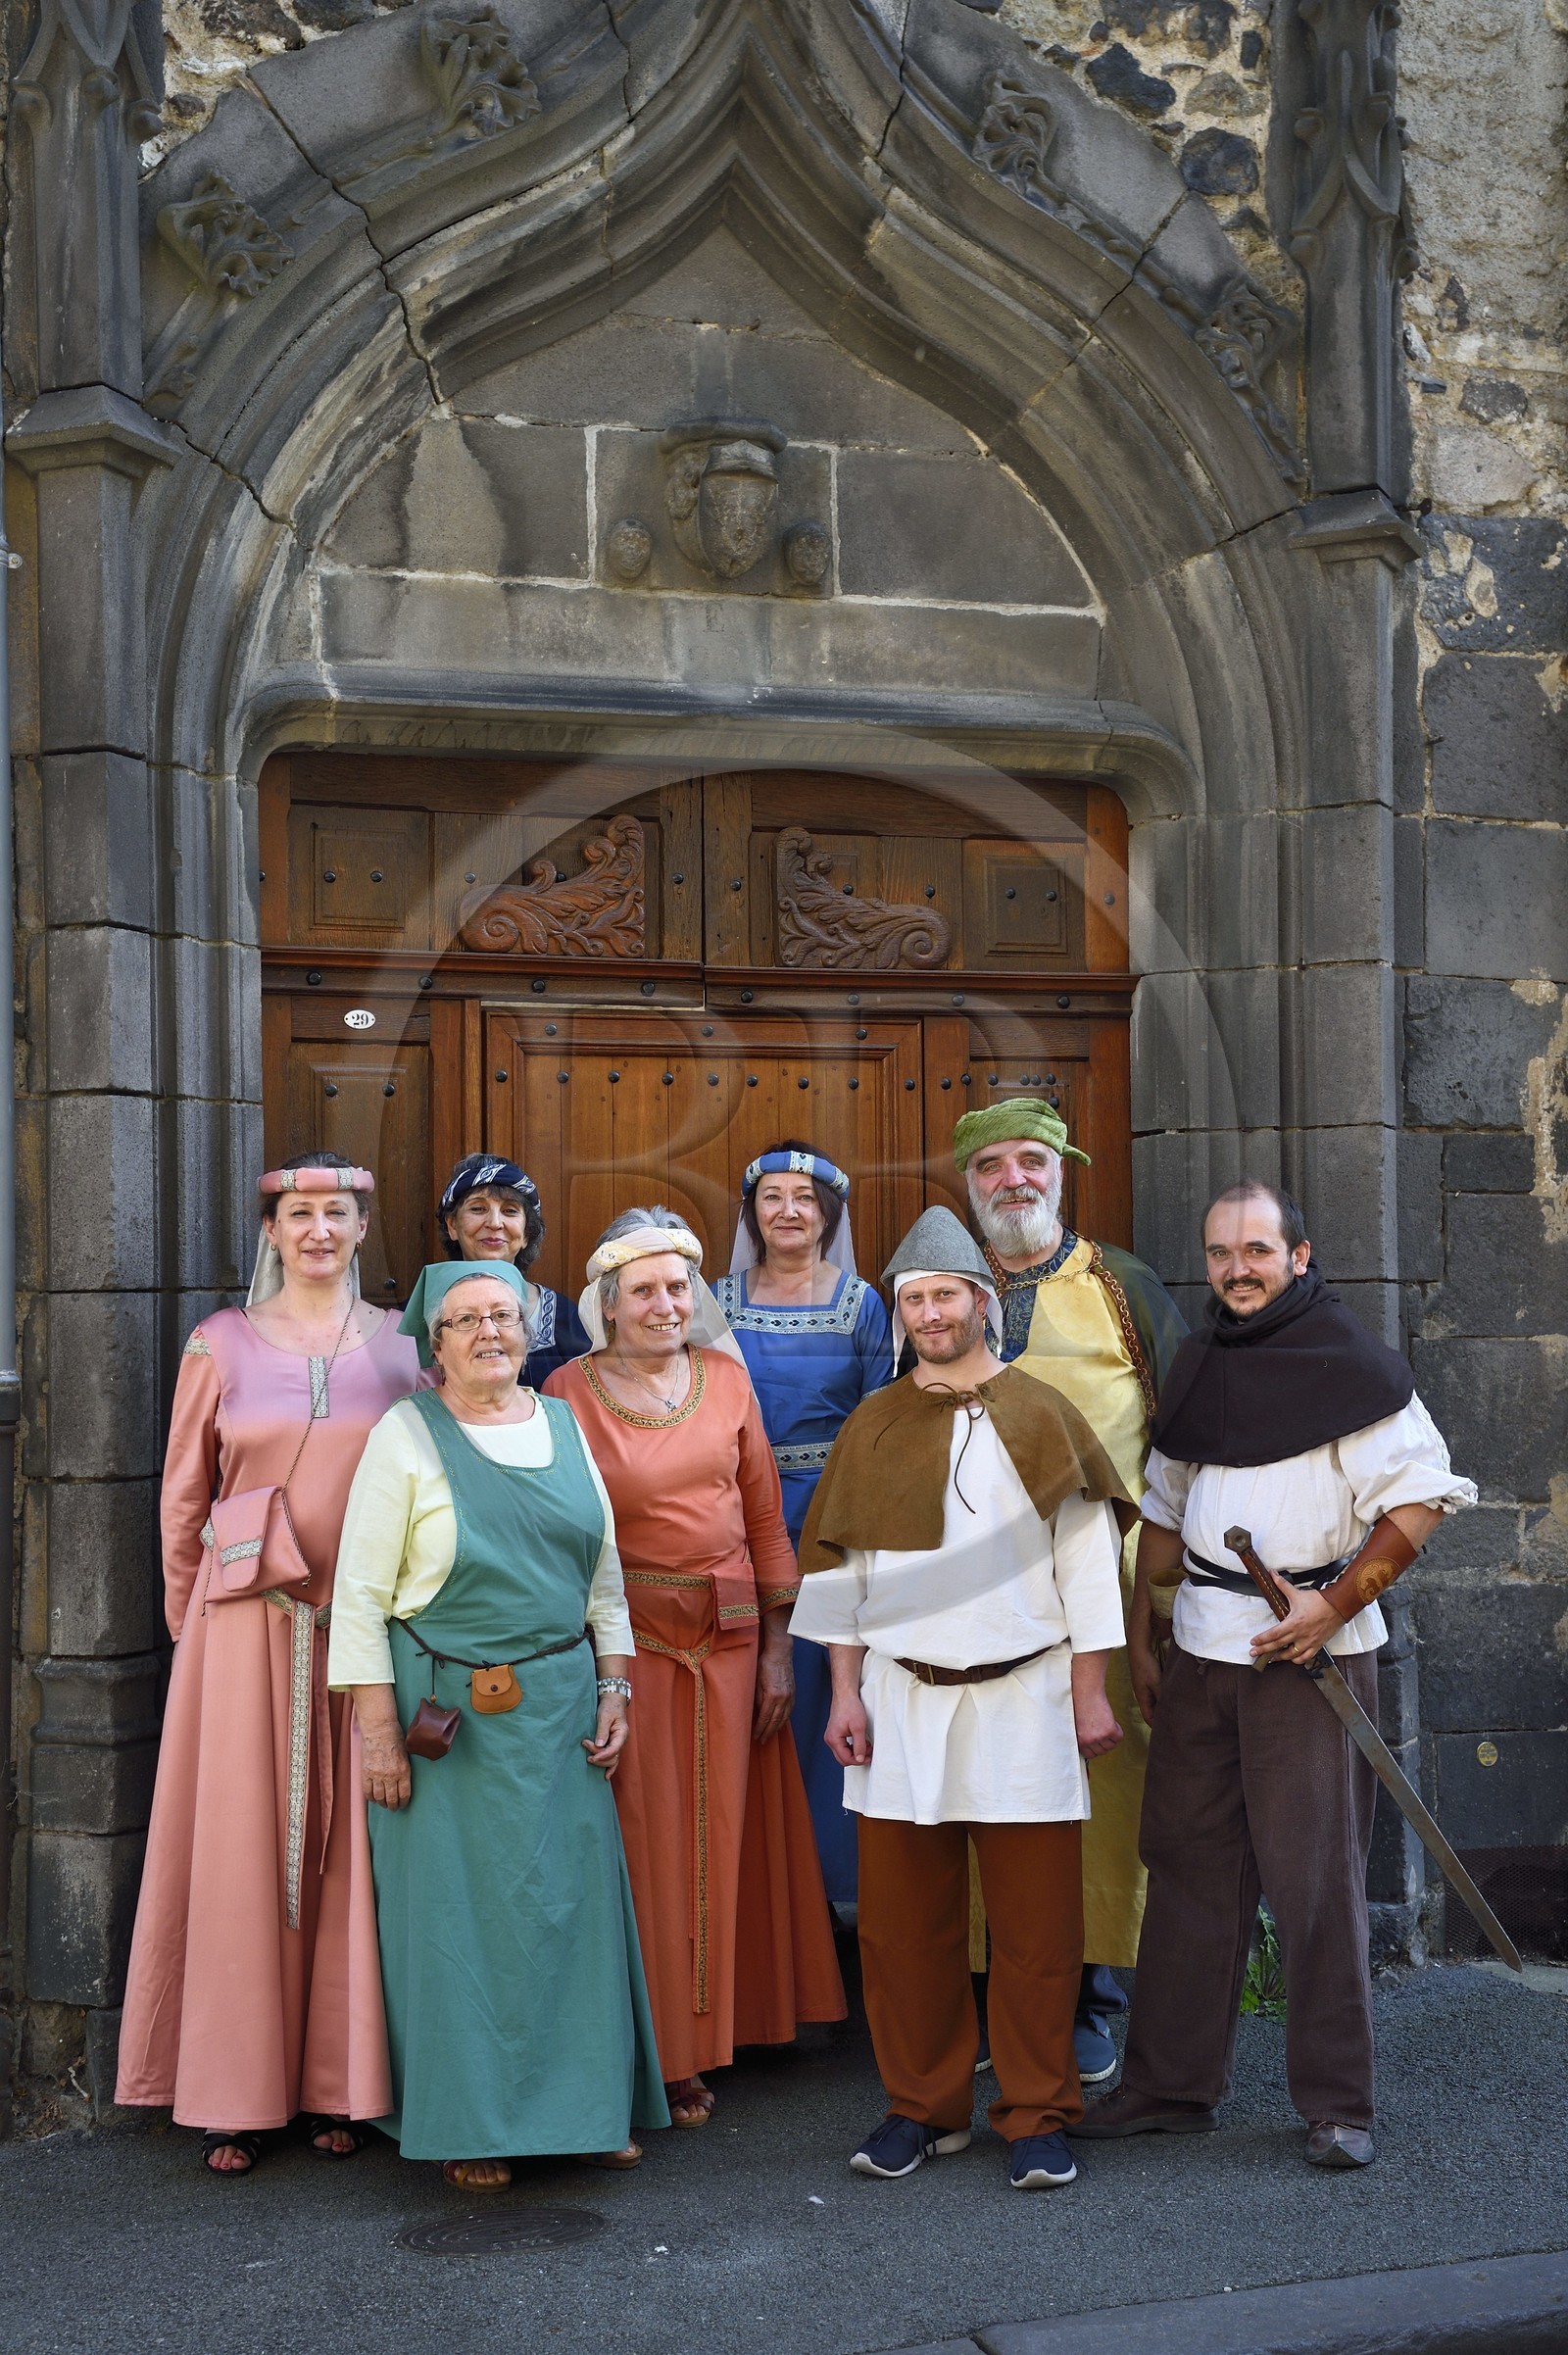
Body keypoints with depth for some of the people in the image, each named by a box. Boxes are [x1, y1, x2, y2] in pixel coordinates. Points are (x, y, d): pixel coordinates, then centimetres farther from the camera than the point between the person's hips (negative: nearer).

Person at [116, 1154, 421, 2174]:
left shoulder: (403, 1347, 6)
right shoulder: (222, 1344, 4)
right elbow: (185, 1496, 8)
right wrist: (190, 1622, 8)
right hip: (247, 1622, -1)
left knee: (350, 1844, 4)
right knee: (242, 1841, 2)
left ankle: (340, 2085, 17)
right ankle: (236, 2093, 13)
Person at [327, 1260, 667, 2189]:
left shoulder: (563, 1425, 8)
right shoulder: (406, 1435, -6)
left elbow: (606, 1575, 14)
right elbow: (361, 1596, -8)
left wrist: (614, 1691, 8)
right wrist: (380, 1731, -12)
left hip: (561, 1708, 4)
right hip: (449, 1714, -4)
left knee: (574, 1895, 8)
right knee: (459, 1906, 3)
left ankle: (590, 2105, 24)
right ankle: (468, 2122, 18)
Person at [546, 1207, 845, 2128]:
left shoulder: (726, 1377, 5)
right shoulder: (569, 1392, -4)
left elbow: (766, 1516, 8)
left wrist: (778, 1646, 7)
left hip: (727, 1637, 4)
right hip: (625, 1637, -3)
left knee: (716, 1841, 10)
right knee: (639, 1844, 2)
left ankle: (700, 2041, 25)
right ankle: (651, 2053, 16)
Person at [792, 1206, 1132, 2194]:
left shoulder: (1040, 1417, 2)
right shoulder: (872, 1427, 8)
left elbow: (1086, 1561, 2)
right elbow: (838, 1568, 10)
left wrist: (1091, 1694, -1)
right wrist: (846, 1692, 4)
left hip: (1023, 1701, -2)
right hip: (902, 1703, 2)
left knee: (1035, 1923, 3)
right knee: (904, 1919, 6)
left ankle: (1039, 2117, 16)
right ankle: (925, 2108, 21)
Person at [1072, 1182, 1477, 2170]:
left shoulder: (1351, 1363, -6)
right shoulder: (1198, 1367, 12)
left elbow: (1422, 1498, -9)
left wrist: (1335, 1605, -16)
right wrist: (1139, 1636, 15)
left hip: (1310, 1651, -6)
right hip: (1201, 1651, 6)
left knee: (1317, 1876, -2)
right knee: (1189, 1866, 10)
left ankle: (1338, 2103, 10)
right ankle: (1172, 2085, 20)